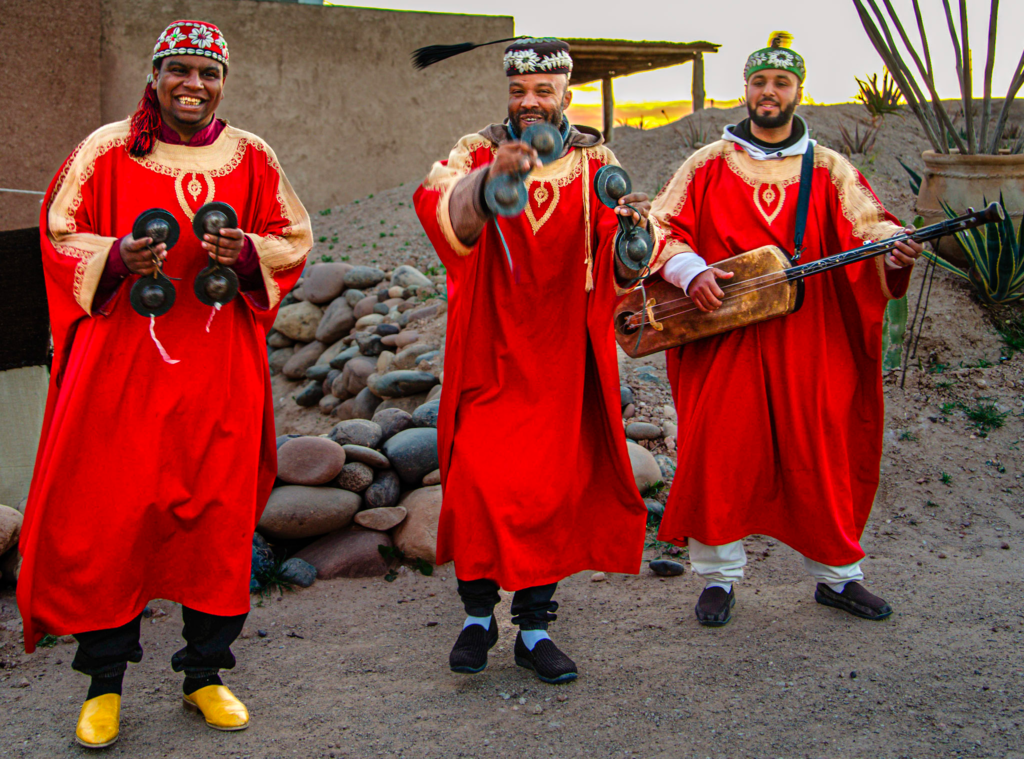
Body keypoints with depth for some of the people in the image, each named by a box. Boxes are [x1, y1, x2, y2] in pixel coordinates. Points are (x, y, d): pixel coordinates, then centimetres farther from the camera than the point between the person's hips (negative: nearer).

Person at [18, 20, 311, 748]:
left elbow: (296, 241, 9)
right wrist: (117, 256, -16)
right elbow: (60, 234, 4)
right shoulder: (107, 151, 1)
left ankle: (205, 672, 23)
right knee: (108, 515, 0)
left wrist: (247, 252, -12)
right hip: (121, 362, -1)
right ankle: (105, 682, 17)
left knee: (220, 515, 6)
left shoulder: (252, 157, 7)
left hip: (220, 371, 2)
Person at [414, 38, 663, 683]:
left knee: (554, 489, 3)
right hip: (489, 358, -1)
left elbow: (622, 269, -7)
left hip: (560, 362, 2)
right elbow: (442, 210, -23)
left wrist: (633, 230, -31)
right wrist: (490, 177, -44)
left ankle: (534, 628, 18)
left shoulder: (596, 165, 5)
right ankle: (478, 616, 16)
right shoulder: (478, 153, 0)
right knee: (477, 484, -6)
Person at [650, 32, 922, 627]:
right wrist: (691, 269, -16)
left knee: (821, 460, 6)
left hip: (808, 344, 1)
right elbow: (664, 229, 4)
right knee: (718, 458, -2)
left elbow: (864, 221, -4)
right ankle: (719, 578, 14)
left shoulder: (829, 169, 10)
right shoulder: (709, 165, 8)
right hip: (723, 340, -1)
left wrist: (892, 245, -27)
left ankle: (837, 574, 23)